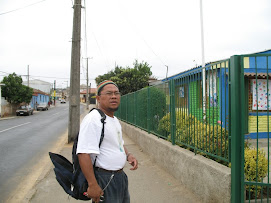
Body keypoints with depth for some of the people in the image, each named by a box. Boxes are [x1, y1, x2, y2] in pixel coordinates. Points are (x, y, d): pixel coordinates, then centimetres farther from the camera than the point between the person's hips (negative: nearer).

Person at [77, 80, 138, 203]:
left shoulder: (115, 120, 10)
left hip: (120, 176, 10)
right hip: (104, 180, -9)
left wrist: (128, 155, 4)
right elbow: (84, 154, -27)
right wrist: (93, 185, -30)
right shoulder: (93, 119, -21)